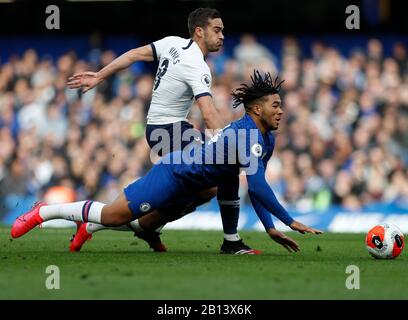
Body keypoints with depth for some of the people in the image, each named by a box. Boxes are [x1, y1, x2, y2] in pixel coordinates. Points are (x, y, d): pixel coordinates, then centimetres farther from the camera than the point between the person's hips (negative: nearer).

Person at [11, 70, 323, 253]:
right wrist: (291, 222, -31)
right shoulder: (246, 134, -26)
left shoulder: (267, 140, 5)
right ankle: (43, 212, 5)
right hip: (172, 175, -9)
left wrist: (271, 229, 3)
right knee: (112, 215, -9)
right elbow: (258, 185, -32)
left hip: (186, 189, 9)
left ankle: (88, 228, 33)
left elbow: (254, 188, 11)